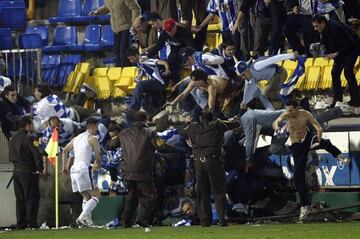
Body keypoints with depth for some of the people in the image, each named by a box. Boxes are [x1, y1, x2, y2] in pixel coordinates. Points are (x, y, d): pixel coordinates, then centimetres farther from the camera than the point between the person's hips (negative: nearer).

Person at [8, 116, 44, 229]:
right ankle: (31, 224, -8)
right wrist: (40, 169, -9)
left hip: (16, 171, 7)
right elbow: (37, 155, -18)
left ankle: (20, 224, 10)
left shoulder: (13, 139, 13)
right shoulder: (29, 138, -12)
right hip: (28, 172, -7)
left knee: (20, 199, 10)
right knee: (32, 198, -4)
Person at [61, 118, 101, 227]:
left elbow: (64, 151, 23)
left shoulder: (77, 138, 21)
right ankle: (82, 217, -23)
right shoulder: (93, 138, -1)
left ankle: (87, 220, 4)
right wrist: (97, 165, 21)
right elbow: (97, 157, 0)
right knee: (96, 196, -6)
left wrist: (65, 167, 24)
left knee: (87, 197, 17)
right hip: (84, 169, -8)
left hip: (74, 169, 8)